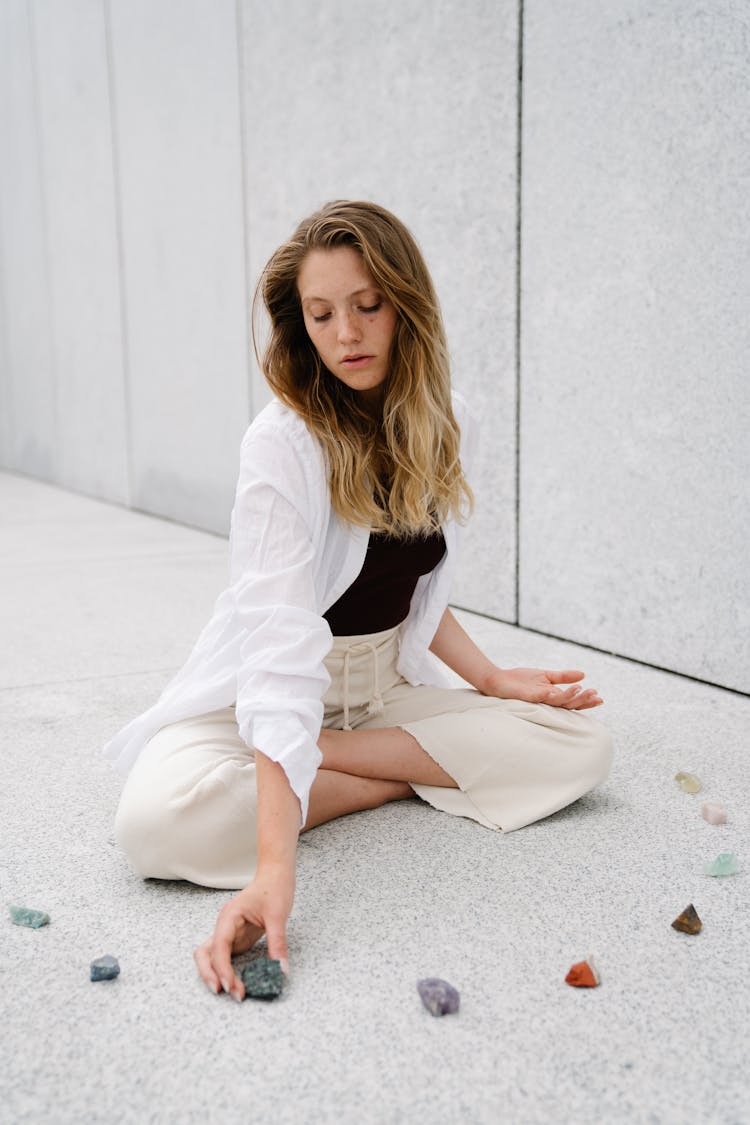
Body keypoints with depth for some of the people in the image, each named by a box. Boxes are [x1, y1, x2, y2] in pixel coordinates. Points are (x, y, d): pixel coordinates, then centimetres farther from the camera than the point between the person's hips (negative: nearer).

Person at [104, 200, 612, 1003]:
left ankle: (325, 758, -9)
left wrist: (490, 679, -4)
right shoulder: (282, 444, -24)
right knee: (161, 821, -35)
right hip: (253, 695, -5)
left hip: (389, 685, 6)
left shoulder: (446, 426, -3)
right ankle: (407, 779, -14)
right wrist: (274, 870, -44)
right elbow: (279, 651, -36)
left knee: (582, 750, -14)